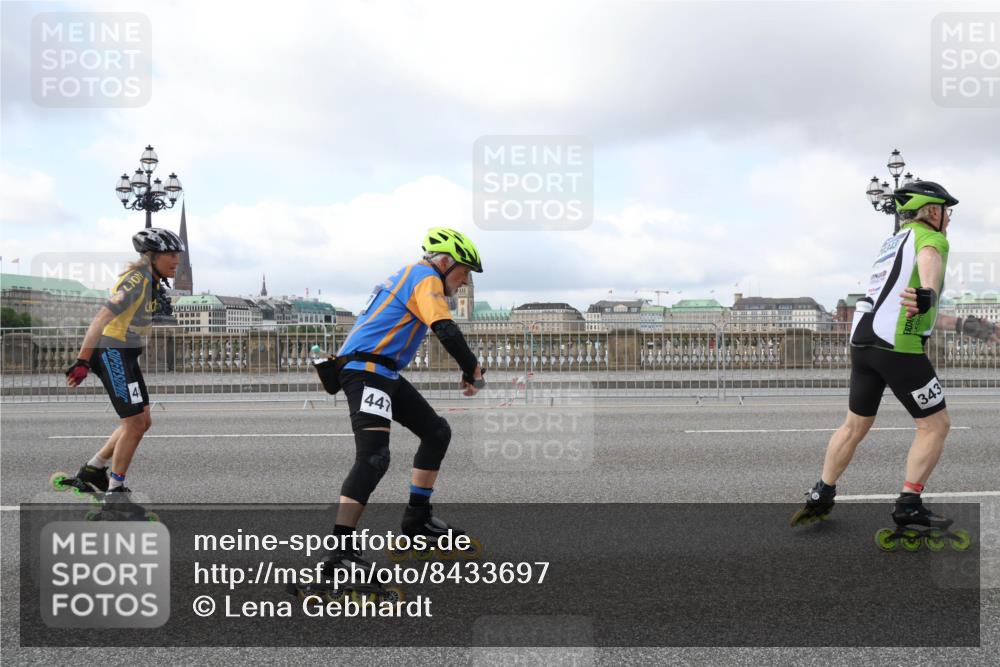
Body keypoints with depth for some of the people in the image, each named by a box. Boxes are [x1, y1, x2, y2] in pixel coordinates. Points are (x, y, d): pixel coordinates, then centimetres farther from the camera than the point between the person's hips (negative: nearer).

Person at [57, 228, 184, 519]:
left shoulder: (150, 280, 13)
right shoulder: (138, 279, -17)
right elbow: (102, 318, -24)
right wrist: (82, 362, -28)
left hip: (125, 354, 10)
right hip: (112, 353, -10)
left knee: (143, 421, 11)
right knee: (135, 424, -7)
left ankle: (92, 471, 22)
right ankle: (115, 492, 4)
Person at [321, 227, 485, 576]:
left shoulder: (411, 276, 24)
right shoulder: (426, 279, -8)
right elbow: (447, 331, -21)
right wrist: (473, 371, -10)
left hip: (384, 374, 11)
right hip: (366, 371, -11)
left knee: (437, 432, 15)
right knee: (374, 458, -23)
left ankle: (417, 519, 22)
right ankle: (340, 551, -26)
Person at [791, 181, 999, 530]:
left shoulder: (893, 242, 26)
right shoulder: (929, 237, 2)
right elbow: (928, 259, -27)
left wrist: (963, 324, 30)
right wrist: (929, 293, -47)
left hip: (862, 341, 8)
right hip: (898, 346, -8)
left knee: (855, 425, 17)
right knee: (935, 424, 5)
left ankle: (820, 497, 21)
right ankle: (909, 505, 6)